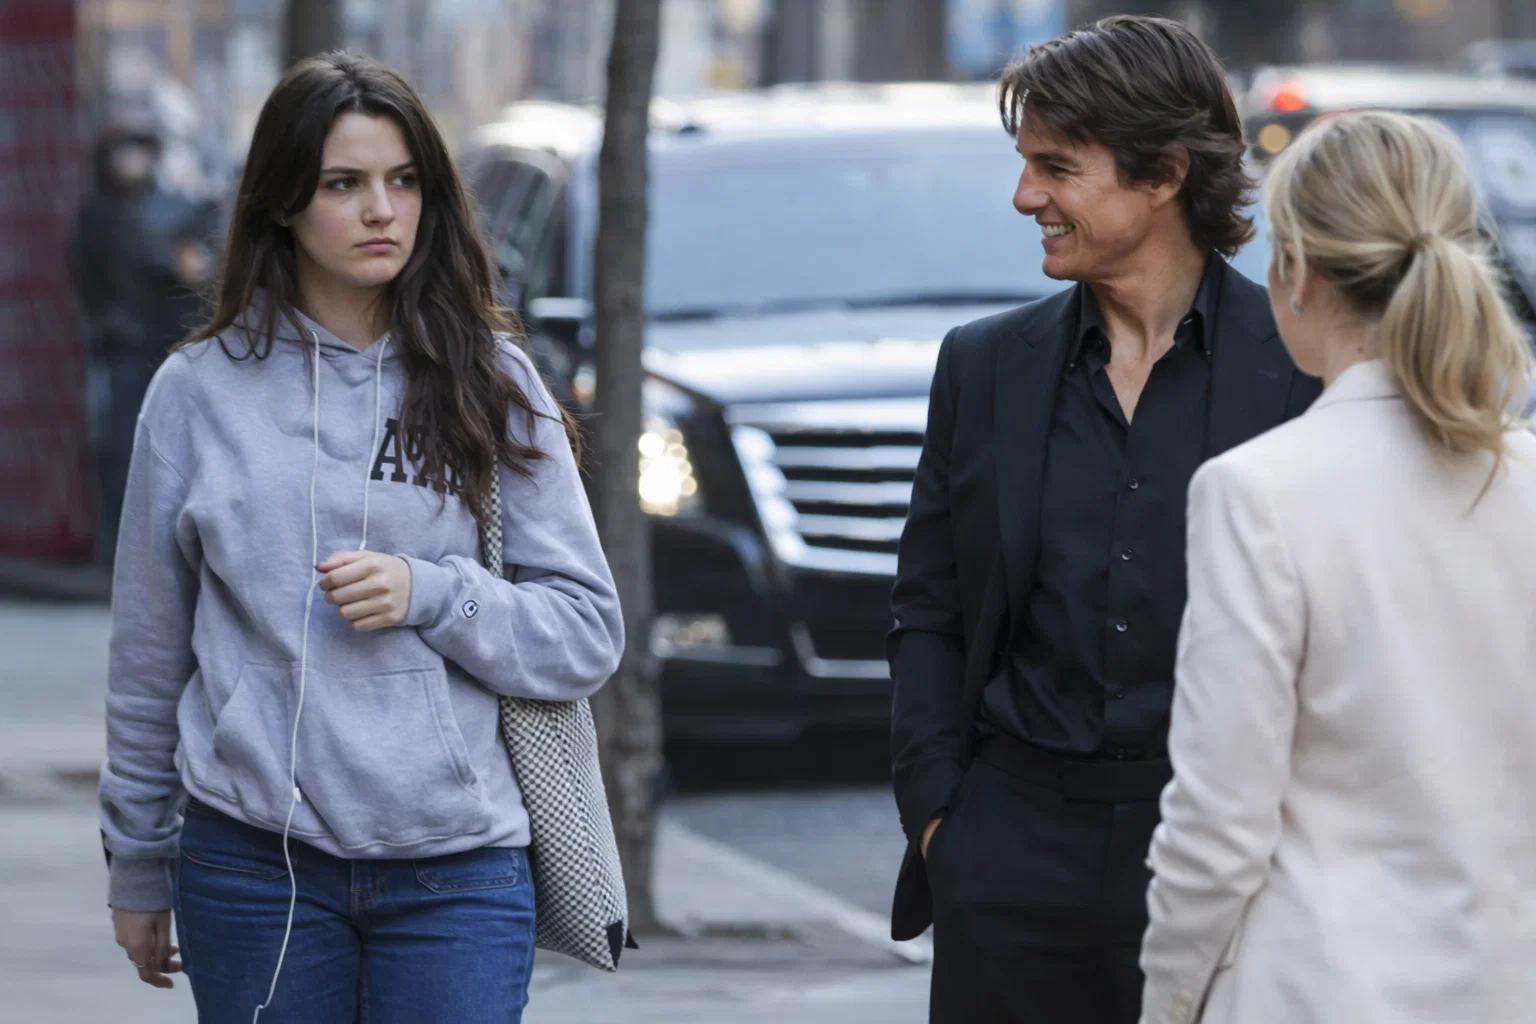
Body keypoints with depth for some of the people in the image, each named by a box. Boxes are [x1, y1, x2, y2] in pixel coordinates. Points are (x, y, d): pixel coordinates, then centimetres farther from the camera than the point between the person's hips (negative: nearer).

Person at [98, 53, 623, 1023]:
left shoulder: (492, 383, 5)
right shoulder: (202, 391, 4)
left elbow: (588, 632, 3)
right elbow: (150, 656, 11)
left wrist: (427, 595, -13)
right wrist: (137, 868, 13)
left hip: (457, 867, 0)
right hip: (254, 861, 0)